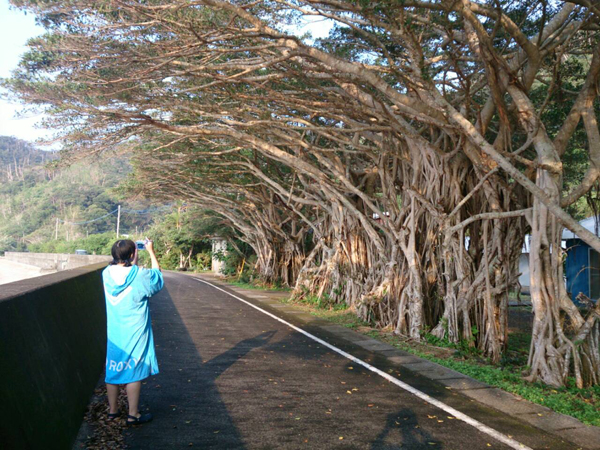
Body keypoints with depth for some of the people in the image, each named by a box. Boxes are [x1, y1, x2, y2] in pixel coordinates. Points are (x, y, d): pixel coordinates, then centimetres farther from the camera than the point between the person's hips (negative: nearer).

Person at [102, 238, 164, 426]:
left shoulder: (106, 274, -5)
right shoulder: (140, 276, -18)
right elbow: (157, 275, 3)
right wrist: (151, 252, 10)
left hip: (112, 334, 5)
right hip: (134, 333, -5)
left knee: (112, 369, 15)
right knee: (134, 371, 4)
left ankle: (113, 410, 28)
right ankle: (133, 414, 11)